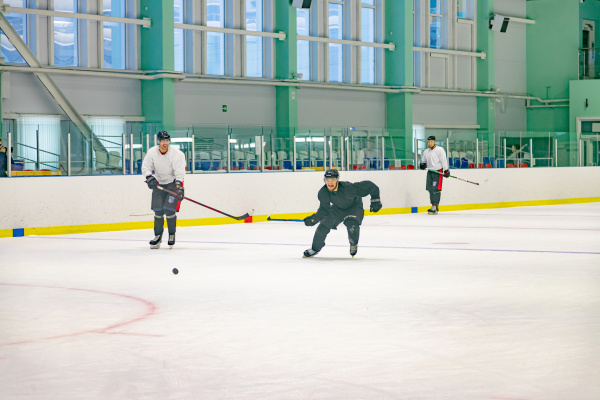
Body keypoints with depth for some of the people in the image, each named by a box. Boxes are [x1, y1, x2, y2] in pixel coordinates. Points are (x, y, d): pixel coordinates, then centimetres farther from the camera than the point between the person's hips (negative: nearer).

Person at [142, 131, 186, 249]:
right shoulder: (152, 152, -7)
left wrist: (179, 187, -36)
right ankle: (158, 235, 14)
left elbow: (179, 171, -24)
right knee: (158, 210, 0)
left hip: (173, 183, -4)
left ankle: (172, 234, 5)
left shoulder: (176, 154, -19)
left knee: (169, 210, -13)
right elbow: (145, 167, 0)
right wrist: (149, 177, -19)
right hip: (158, 183, 4)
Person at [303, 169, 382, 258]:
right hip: (337, 209, 4)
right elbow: (324, 210, -9)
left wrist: (375, 200, -25)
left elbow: (369, 185, -31)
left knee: (352, 224, -31)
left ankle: (354, 244, 1)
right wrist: (314, 218, -22)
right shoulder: (323, 193, -24)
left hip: (354, 206, -4)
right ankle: (315, 248, 18)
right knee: (323, 226, -7)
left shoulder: (348, 188, -38)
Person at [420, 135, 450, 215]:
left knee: (436, 189, -14)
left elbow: (444, 160, -11)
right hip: (430, 172, 7)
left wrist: (446, 170, -17)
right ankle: (434, 206, 17)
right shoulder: (426, 152, 13)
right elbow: (423, 160, 24)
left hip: (438, 171, -7)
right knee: (430, 189, 7)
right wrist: (422, 164, 1)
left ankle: (435, 208, -17)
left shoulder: (440, 150, -7)